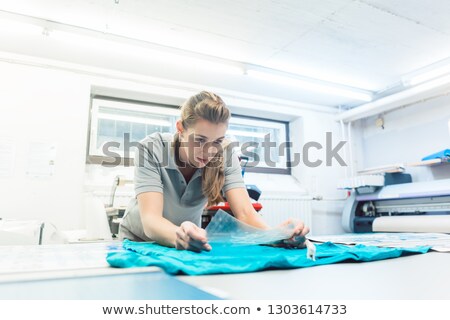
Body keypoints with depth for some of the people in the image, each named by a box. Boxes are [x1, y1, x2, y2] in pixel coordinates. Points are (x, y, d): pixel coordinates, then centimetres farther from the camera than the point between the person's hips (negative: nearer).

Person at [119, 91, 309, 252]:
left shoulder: (225, 157, -17)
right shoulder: (152, 149, -24)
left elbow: (244, 212, -25)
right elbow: (150, 219, -33)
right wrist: (178, 235, -53)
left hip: (189, 243, 1)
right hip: (140, 241, 0)